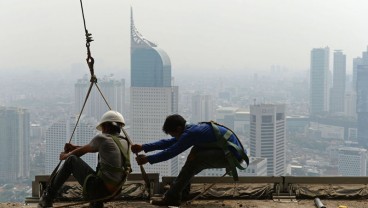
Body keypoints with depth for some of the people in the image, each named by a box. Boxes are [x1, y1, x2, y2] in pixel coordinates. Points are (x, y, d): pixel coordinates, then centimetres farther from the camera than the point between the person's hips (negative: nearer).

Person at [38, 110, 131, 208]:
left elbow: (83, 151, 11)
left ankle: (48, 197, 14)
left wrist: (66, 156, 30)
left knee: (71, 160, 9)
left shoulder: (102, 138, -6)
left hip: (99, 188, -7)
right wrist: (74, 147, 30)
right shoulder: (126, 143, 13)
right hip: (114, 192, 7)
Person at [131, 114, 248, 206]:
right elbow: (168, 143, 15)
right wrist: (143, 147, 14)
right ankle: (182, 187, 12)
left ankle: (172, 197, -10)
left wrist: (147, 159, -8)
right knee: (195, 152, 13)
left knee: (194, 160, -16)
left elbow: (171, 152, -16)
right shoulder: (192, 129, 11)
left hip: (232, 156, -10)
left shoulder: (191, 133, -18)